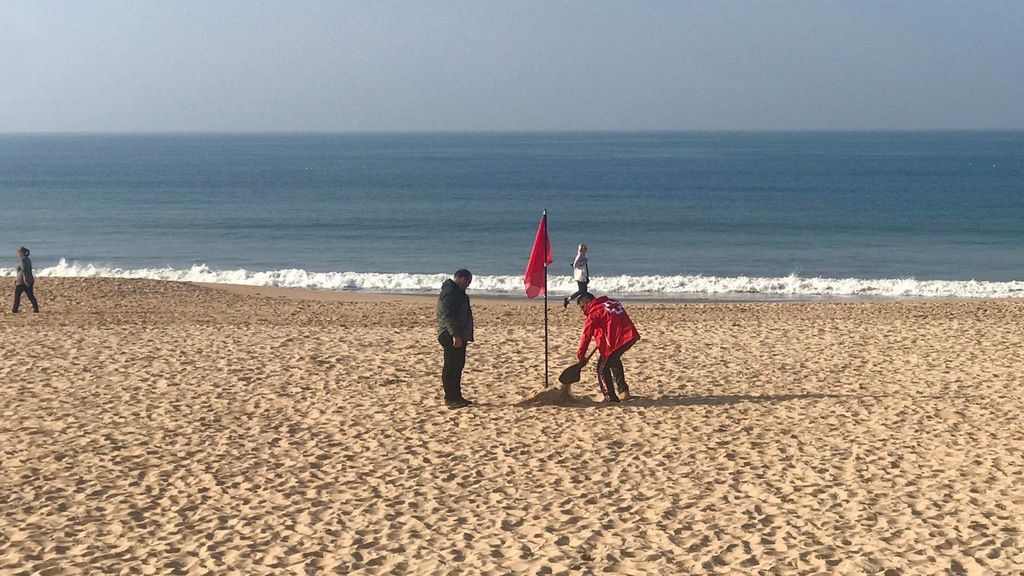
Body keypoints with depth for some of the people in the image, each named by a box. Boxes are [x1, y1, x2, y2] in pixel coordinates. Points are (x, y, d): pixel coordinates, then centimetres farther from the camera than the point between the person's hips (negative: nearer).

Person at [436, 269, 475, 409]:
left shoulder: (457, 291, 19)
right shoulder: (449, 291, -15)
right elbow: (447, 315, -23)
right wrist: (455, 335, -27)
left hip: (459, 335, 11)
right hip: (451, 336, -11)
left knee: (458, 366, 14)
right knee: (451, 367, -7)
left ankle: (457, 397, 21)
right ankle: (450, 399, -5)